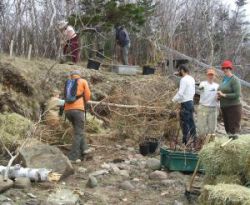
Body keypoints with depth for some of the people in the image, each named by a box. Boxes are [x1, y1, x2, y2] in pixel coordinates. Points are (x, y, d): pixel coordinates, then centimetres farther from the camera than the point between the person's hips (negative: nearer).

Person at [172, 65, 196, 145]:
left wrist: (174, 100, -9)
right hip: (191, 101, 9)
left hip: (185, 103, -9)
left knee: (184, 122, -3)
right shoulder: (192, 79, 12)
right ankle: (194, 138, 19)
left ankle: (185, 141, 0)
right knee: (191, 121, 14)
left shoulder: (184, 79, -16)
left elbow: (180, 93, -20)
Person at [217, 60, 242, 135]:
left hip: (233, 107, -8)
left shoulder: (234, 80, -12)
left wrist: (223, 95, -19)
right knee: (227, 129, 13)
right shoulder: (224, 79, 12)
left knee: (234, 130, -7)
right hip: (224, 107, 8)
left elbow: (237, 95, -20)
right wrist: (219, 96, 4)